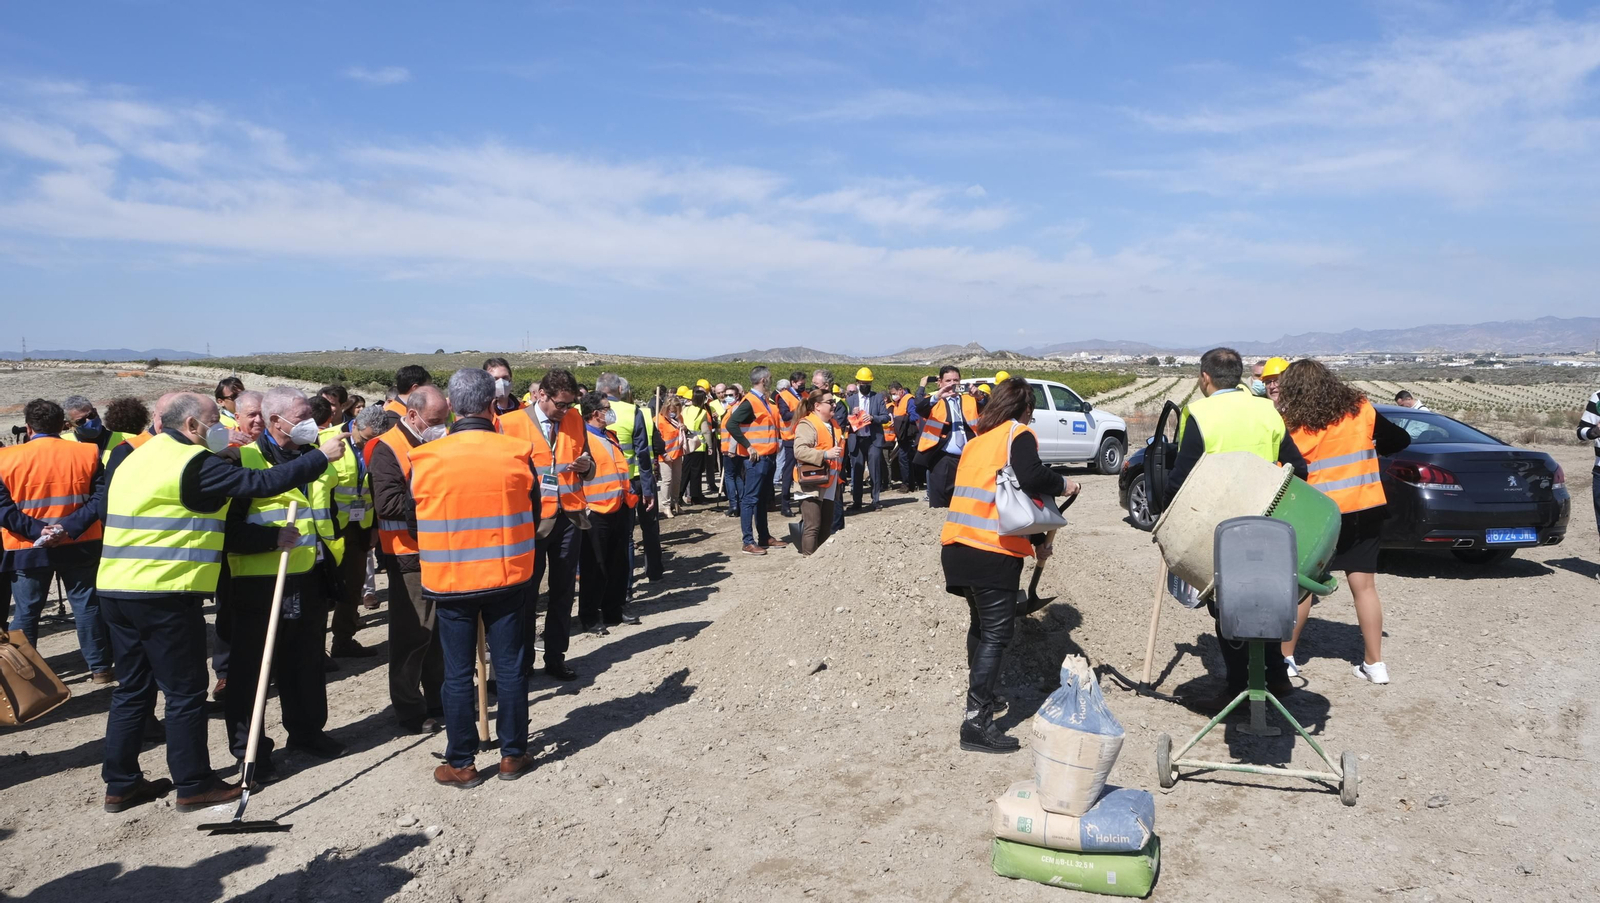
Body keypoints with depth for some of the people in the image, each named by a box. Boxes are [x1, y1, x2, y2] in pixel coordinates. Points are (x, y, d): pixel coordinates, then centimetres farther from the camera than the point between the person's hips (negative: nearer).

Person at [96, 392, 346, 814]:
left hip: (116, 589, 9)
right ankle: (194, 786, 11)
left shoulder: (138, 459, 18)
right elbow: (263, 483, -18)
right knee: (186, 692, 2)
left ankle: (121, 784, 25)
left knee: (133, 688, 17)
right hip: (164, 594, -9)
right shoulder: (193, 463, -12)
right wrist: (321, 456, -7)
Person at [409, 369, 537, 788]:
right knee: (510, 666, 11)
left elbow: (417, 518, 4)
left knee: (458, 673, 9)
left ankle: (461, 764, 18)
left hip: (450, 580, 0)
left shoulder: (426, 459, -10)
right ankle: (513, 755, 21)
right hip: (509, 577, 0)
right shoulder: (517, 453, -10)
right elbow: (533, 515, 2)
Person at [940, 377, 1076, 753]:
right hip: (993, 551, -8)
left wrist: (1035, 537, 24)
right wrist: (1063, 484, -1)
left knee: (981, 624, 24)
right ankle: (977, 723, -8)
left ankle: (980, 695, 38)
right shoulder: (1018, 434, -2)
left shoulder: (976, 440, 21)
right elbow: (1032, 478, -21)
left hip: (957, 546, 8)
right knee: (996, 633, -4)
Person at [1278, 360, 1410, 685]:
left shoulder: (1292, 426, -9)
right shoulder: (1362, 410, 1)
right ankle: (1374, 663, 14)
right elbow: (1401, 439, 11)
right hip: (1367, 511, 3)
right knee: (1364, 585, 9)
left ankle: (1285, 657, 14)